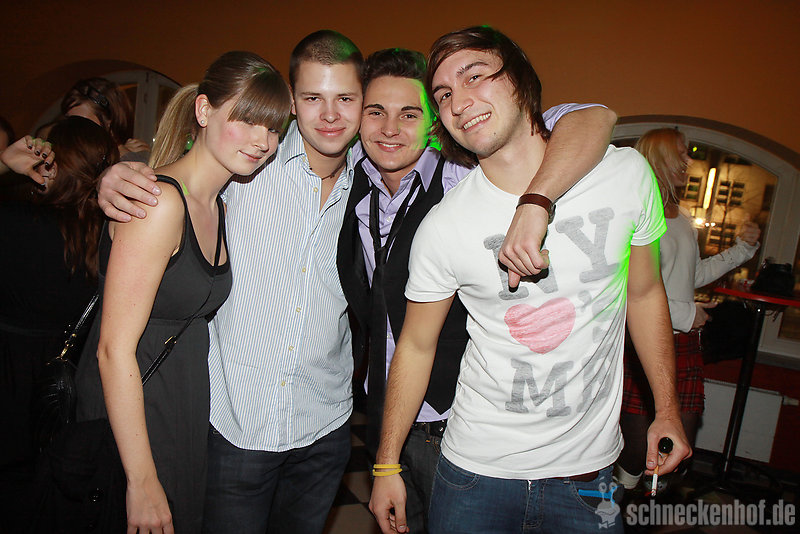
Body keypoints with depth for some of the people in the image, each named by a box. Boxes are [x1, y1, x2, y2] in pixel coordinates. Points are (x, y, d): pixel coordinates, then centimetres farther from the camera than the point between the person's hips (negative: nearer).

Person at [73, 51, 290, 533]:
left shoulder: (218, 207, 6)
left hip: (189, 423, 8)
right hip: (127, 432, -8)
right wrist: (143, 483, -21)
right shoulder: (161, 201, -22)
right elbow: (115, 349, -23)